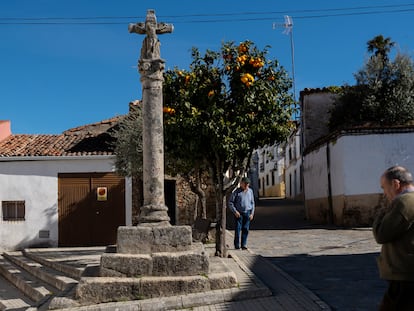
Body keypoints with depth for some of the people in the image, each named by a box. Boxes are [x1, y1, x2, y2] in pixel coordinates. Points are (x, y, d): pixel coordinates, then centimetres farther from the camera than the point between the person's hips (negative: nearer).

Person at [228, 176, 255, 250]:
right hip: (238, 213, -3)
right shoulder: (236, 192, -2)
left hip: (247, 213, 3)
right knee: (238, 229, -4)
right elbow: (230, 202, -1)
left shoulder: (250, 191, 10)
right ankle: (237, 245, 3)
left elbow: (252, 203, 16)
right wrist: (235, 211, -10)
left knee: (245, 229, 2)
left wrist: (252, 213, 7)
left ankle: (244, 245, 9)